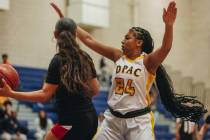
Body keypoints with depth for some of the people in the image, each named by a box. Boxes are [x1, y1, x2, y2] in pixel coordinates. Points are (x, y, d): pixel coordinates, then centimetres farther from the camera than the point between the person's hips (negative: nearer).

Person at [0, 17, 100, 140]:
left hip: (72, 123, -8)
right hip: (91, 119, 8)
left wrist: (11, 93, -18)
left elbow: (44, 95, -17)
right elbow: (95, 90, 13)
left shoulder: (58, 61, -12)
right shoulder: (85, 58, 7)